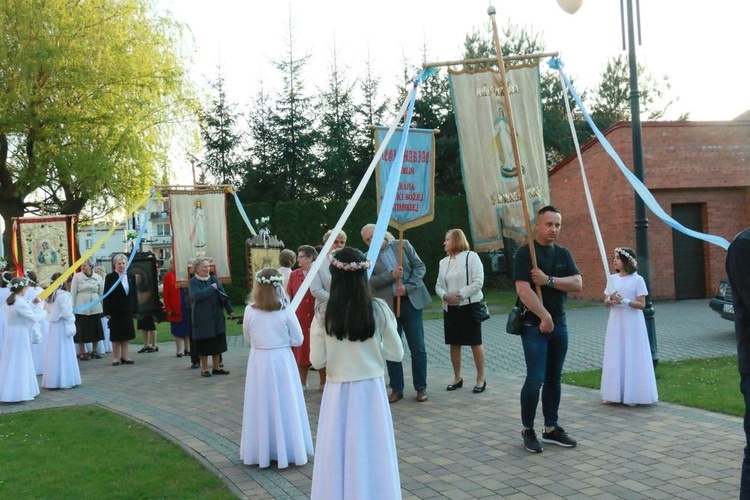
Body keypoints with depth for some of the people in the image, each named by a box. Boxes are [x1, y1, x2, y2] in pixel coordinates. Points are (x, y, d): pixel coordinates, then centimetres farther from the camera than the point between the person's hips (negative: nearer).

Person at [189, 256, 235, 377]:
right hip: (202, 319, -4)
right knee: (204, 344, 3)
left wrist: (230, 310, -5)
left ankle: (216, 367, 22)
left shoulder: (214, 280, 5)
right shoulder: (193, 282, -7)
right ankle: (204, 369, 16)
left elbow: (223, 295, 1)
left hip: (216, 317, 4)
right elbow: (197, 295, -24)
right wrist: (212, 288, -16)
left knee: (217, 343, 10)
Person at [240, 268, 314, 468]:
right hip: (282, 360, -1)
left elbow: (248, 338, 5)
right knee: (284, 406, 9)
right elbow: (298, 340, -5)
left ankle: (261, 451, 20)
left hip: (259, 360, 1)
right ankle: (287, 450, 17)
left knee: (262, 406, 11)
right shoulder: (285, 311, -12)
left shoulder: (249, 311, -8)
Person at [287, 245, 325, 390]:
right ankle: (302, 383, 22)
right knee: (301, 351, 10)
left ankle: (323, 382, 19)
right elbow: (289, 297, 4)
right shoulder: (294, 275, 3)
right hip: (300, 319, 2)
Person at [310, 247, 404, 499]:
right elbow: (396, 353, -1)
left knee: (340, 456, 11)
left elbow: (318, 361, -4)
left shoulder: (324, 313, -10)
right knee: (371, 457, 11)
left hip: (338, 393, 0)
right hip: (371, 391, 0)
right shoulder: (379, 308, -9)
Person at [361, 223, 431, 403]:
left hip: (410, 300, 0)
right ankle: (396, 389, 14)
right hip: (388, 305, 0)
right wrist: (391, 275, -18)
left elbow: (420, 266, 2)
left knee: (417, 347, 2)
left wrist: (408, 287, -12)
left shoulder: (403, 245, 4)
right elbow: (370, 282, -6)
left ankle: (421, 388, 12)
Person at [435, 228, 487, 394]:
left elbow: (478, 282, -12)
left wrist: (460, 294, -18)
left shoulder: (471, 256, -5)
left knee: (475, 343, 0)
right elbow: (438, 285, 11)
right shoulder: (444, 262, 12)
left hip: (470, 306, -6)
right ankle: (457, 378, 21)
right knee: (454, 343, 9)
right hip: (450, 308, 6)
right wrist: (445, 296, -10)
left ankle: (481, 379, 9)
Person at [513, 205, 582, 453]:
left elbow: (577, 284, 0)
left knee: (554, 379, 11)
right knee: (535, 379, -9)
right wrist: (544, 317, -19)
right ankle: (527, 430, 7)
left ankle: (551, 428, 21)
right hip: (534, 325, -6)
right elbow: (523, 289, -17)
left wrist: (549, 280, -14)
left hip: (559, 325, 6)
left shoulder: (563, 254, 12)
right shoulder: (525, 253, -7)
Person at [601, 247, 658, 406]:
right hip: (616, 322, 4)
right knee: (615, 357, 5)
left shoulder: (637, 279, -6)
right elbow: (606, 303, 10)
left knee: (632, 357, -2)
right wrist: (611, 300, -12)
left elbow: (642, 304, -8)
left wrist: (624, 301, -21)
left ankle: (633, 395, 5)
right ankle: (615, 393, 12)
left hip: (632, 323, -4)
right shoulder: (612, 278, 8)